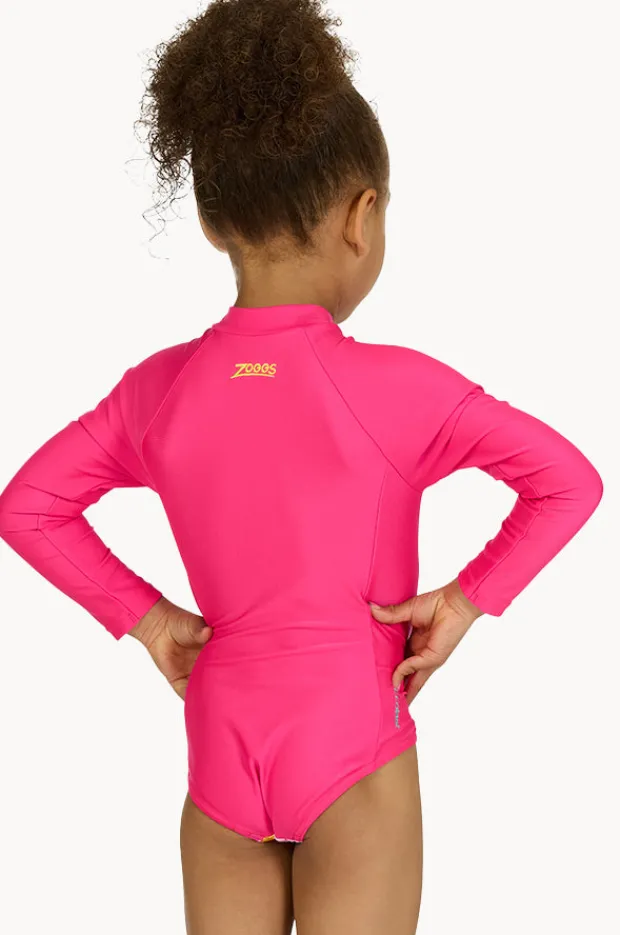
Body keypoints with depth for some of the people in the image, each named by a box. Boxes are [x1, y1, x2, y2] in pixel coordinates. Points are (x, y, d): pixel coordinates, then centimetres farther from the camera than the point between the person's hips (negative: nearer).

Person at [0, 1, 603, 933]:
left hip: (220, 746, 4)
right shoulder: (396, 387, -14)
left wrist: (143, 616, 3)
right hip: (352, 750, -4)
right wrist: (467, 598, -8)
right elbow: (570, 482, -13)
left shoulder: (158, 388, -3)